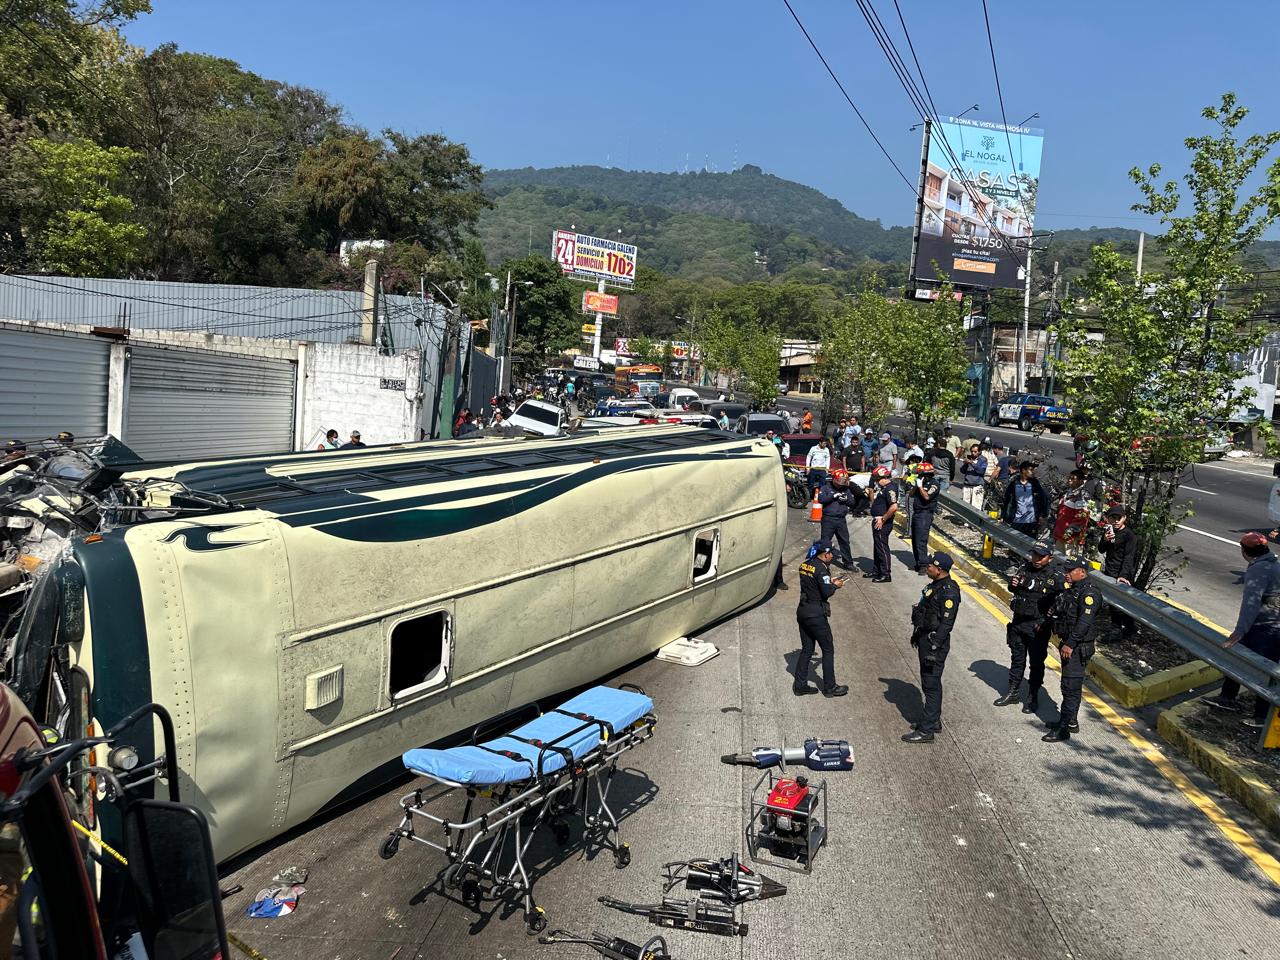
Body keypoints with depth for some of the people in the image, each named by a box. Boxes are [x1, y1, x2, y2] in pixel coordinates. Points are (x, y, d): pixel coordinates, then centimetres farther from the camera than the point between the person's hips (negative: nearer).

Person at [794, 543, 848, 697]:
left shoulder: (804, 565, 7)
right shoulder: (821, 568, -18)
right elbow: (827, 592, -20)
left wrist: (830, 582, 12)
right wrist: (835, 585, -2)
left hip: (802, 612, 8)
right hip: (816, 614, -8)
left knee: (806, 649, 16)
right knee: (828, 650, 7)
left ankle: (800, 685, 18)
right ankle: (829, 687, 15)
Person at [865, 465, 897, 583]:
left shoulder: (890, 488, -19)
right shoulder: (883, 487, 14)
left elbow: (894, 507, -29)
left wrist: (883, 519, -23)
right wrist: (872, 492, 13)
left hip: (883, 524, -11)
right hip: (877, 522, 11)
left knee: (882, 548, -4)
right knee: (877, 547, 18)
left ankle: (886, 574, 3)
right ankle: (876, 571, 29)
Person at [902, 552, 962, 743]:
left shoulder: (949, 591, -21)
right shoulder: (936, 585, 9)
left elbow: (946, 623, -23)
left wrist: (934, 647, -24)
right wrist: (917, 634, 22)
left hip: (935, 642, -10)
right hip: (925, 638, 10)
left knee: (931, 685, -4)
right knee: (929, 682, 19)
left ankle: (926, 730, 1)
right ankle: (934, 721, 32)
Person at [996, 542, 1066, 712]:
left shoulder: (1056, 578, -13)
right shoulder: (1024, 569, 1)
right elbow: (1013, 589, 16)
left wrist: (1044, 622, -19)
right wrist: (1012, 584, -7)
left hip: (1038, 627, -5)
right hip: (1018, 622, 5)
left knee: (1036, 663, 8)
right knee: (1017, 659, 17)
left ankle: (1032, 698, 22)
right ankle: (1012, 693, 30)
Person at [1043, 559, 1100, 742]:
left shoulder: (1089, 592, -18)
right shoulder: (1073, 589, 13)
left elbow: (1084, 621, -25)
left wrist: (1070, 644, -26)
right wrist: (1063, 641, 17)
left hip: (1078, 648, -10)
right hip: (1068, 644, 10)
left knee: (1071, 687, -6)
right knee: (1070, 686, 18)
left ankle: (1063, 729, -2)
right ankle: (1071, 721, 30)